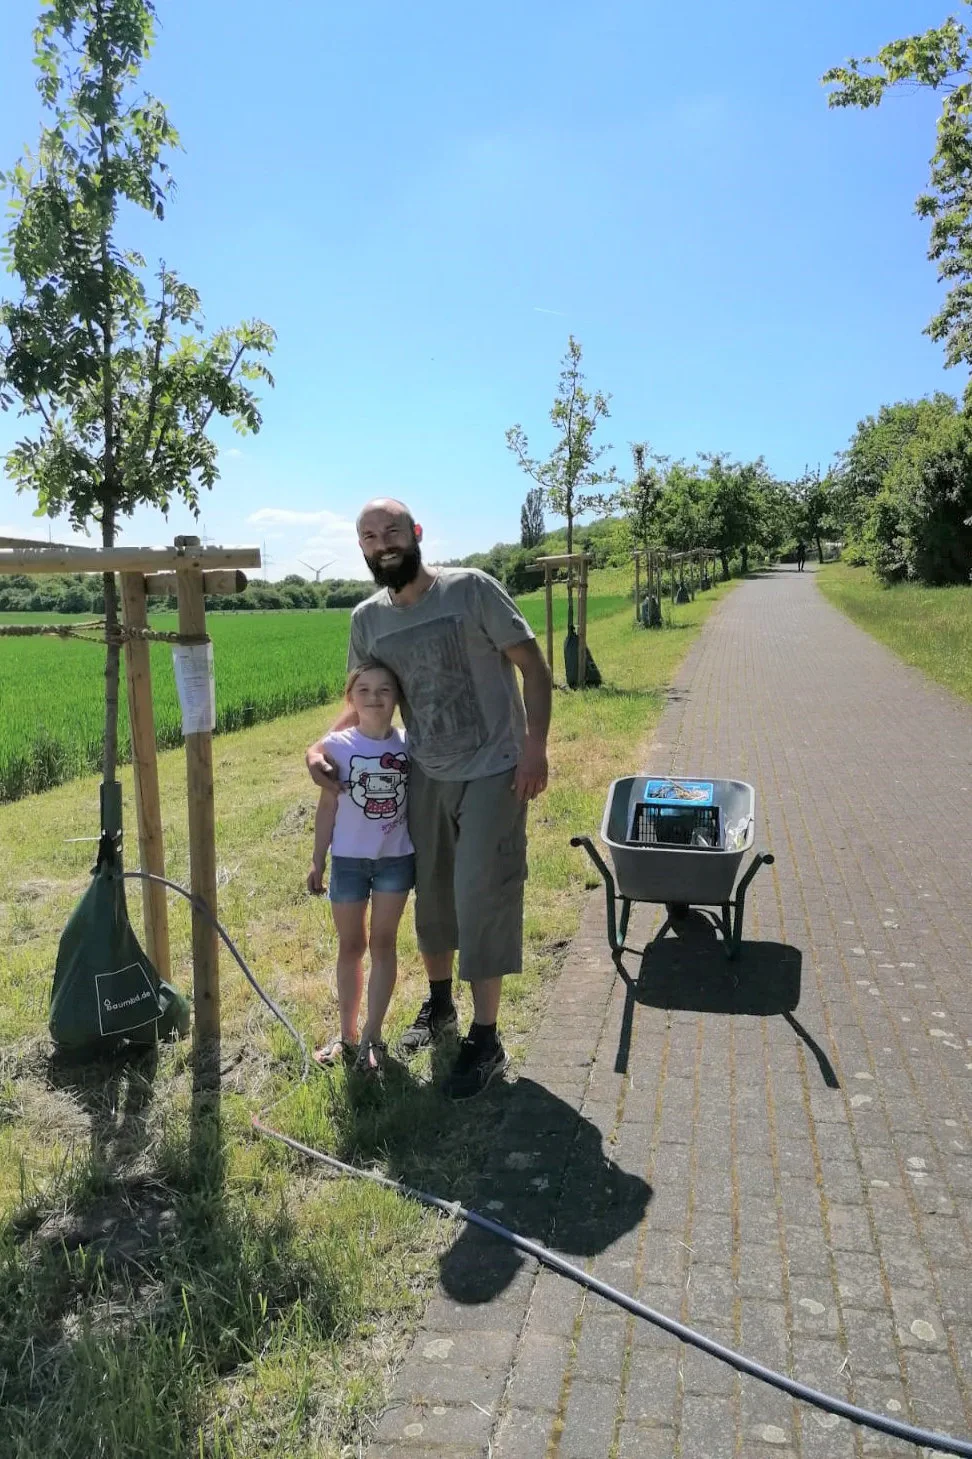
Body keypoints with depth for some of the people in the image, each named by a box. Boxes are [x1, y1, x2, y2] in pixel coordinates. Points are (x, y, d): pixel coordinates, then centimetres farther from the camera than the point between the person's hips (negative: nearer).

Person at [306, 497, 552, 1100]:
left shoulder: (471, 589, -12)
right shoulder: (367, 619, 2)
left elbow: (533, 665, -9)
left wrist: (535, 744, -19)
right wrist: (321, 745, -4)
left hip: (493, 773, -5)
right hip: (426, 777, 5)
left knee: (482, 899, -4)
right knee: (431, 895, 17)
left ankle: (486, 1040, 11)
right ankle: (440, 1004, 41)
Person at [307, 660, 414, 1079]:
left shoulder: (409, 745, -6)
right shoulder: (337, 746, -10)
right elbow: (328, 807, -3)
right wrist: (318, 861, -1)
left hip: (396, 858, 1)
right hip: (349, 859, 0)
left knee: (383, 942, 6)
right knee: (351, 945, 11)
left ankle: (372, 1036, 15)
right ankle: (347, 1033, 25)